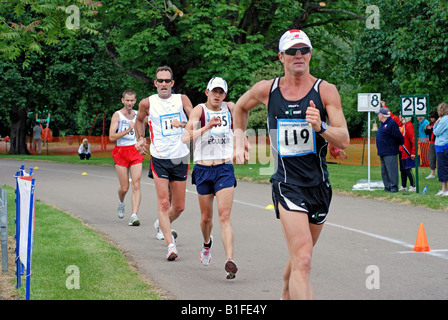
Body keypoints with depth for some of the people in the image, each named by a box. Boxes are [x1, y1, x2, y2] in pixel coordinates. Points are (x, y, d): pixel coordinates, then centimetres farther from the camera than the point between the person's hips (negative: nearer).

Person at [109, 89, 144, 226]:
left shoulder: (138, 114, 9)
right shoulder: (117, 115, -5)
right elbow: (112, 137, -14)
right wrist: (127, 130, -24)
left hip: (135, 151, 3)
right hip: (121, 152, -3)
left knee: (136, 185, -11)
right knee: (124, 188, 2)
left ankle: (134, 215, -15)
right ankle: (121, 203, 36)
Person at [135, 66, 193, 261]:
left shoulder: (182, 100, 3)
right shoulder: (147, 103, 2)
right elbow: (139, 120, 23)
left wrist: (182, 124, -23)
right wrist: (141, 138, 10)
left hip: (180, 158, 2)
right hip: (159, 158, -2)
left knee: (179, 207, 10)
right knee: (163, 203, -14)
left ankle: (161, 225, 40)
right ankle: (170, 246, -17)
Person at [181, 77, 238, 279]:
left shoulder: (230, 109, 4)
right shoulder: (199, 110, -6)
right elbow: (185, 137, -20)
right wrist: (207, 127, -30)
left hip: (225, 170, 0)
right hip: (203, 170, 0)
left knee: (224, 216, -13)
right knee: (206, 217, 12)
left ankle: (230, 261, -21)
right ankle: (207, 243, 44)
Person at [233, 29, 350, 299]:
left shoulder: (326, 91, -4)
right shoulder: (266, 90, 0)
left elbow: (344, 140, -10)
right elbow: (241, 107, 23)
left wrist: (320, 128, -27)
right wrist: (239, 142, 18)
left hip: (319, 186, 2)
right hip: (287, 186, -2)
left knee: (300, 257, 18)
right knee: (303, 261, -18)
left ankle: (287, 295, 46)